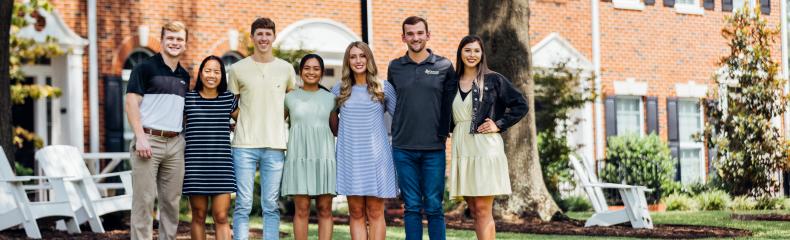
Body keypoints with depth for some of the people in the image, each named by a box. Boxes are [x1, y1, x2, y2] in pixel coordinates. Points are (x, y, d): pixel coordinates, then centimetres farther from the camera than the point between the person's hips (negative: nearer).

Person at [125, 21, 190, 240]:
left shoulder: (184, 76, 17)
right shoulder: (145, 68, -2)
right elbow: (131, 103, -8)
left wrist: (185, 138, 12)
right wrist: (140, 137, -16)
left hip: (175, 144, 6)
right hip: (149, 140, -6)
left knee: (171, 201, 7)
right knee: (144, 201, -6)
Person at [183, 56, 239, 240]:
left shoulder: (229, 99, 7)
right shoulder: (188, 99, 4)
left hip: (221, 164, 0)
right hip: (195, 164, 0)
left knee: (221, 217, -6)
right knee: (198, 216, 5)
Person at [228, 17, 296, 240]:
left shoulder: (286, 69, 9)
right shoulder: (237, 69, 5)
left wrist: (275, 119, 7)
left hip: (275, 146, 1)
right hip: (244, 145, -1)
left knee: (271, 206, 4)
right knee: (243, 205, -3)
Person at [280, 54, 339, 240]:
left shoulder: (330, 98, 12)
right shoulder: (290, 97, 9)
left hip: (323, 156, 1)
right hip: (299, 156, -1)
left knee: (325, 209, -1)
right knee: (301, 209, -5)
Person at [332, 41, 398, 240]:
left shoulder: (384, 88, 4)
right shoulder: (340, 89, 9)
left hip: (375, 155, -1)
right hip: (350, 156, 2)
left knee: (375, 213, -1)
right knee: (356, 212, 2)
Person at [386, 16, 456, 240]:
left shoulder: (444, 66, 3)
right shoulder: (395, 67, 8)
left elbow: (449, 104, 7)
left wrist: (443, 133, 1)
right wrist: (397, 133, 11)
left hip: (434, 148, -1)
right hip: (403, 148, 1)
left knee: (434, 207, 0)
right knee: (412, 207, 5)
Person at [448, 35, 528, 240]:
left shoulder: (493, 80, 1)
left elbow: (520, 105, 1)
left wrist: (499, 125, -6)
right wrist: (450, 129, 7)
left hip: (485, 148, -5)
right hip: (462, 150, 5)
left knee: (483, 210, -9)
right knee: (474, 211, 6)